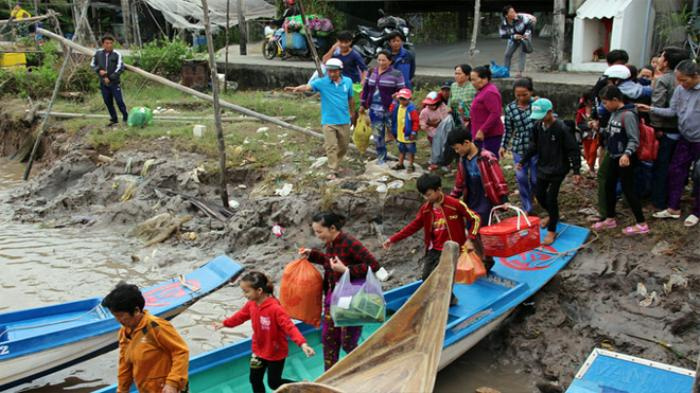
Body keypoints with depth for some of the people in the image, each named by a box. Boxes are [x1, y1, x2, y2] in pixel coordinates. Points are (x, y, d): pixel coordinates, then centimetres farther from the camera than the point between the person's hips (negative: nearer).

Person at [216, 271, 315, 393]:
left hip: (276, 353, -7)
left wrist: (302, 344, -51)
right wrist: (224, 324, 24)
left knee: (274, 383, 7)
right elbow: (240, 316, 12)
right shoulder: (251, 304, -9)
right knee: (255, 380, 17)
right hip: (258, 350, 7)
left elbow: (289, 327, -38)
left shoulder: (275, 308, -33)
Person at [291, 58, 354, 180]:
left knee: (343, 146, 15)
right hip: (328, 121, -3)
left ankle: (336, 164, 38)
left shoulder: (347, 82, -1)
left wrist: (351, 113, 22)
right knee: (331, 146, -7)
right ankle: (333, 171, 3)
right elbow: (308, 87, -25)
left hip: (344, 121, 3)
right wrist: (298, 88, -46)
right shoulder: (322, 82, -9)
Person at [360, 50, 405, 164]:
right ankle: (381, 158, 22)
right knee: (377, 135, 10)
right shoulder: (372, 72, 9)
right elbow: (366, 88, 17)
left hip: (390, 109, -5)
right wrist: (363, 104, 17)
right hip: (375, 109, 5)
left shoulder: (396, 74, -6)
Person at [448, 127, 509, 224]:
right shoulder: (463, 160, 7)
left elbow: (498, 179, -17)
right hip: (470, 203, 7)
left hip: (485, 202, -7)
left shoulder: (486, 158, -16)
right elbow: (459, 183, 18)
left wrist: (503, 200, -19)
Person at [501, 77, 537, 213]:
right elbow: (508, 130, 6)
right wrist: (503, 146, 2)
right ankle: (527, 208, 17)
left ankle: (532, 198, 37)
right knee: (521, 178, 3)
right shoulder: (510, 108, -1)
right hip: (519, 148, 2)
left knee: (535, 178, 6)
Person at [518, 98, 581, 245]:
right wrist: (522, 161, 8)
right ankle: (552, 215, 42)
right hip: (543, 167, 6)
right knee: (539, 194, 13)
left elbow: (572, 150, -16)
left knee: (551, 197, -6)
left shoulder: (562, 128, -21)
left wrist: (576, 171, -17)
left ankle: (551, 231, 8)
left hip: (558, 168, -6)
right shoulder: (538, 126, -4)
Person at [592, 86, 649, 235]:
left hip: (625, 159, -9)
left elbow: (634, 140, -23)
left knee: (628, 189, -3)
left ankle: (641, 224, 7)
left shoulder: (628, 115, -20)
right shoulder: (614, 114, 6)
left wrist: (627, 154, -34)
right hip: (614, 158, 9)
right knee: (609, 186, 15)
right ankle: (610, 219, 30)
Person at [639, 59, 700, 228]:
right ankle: (673, 208, 23)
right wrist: (651, 109, -7)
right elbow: (672, 111, 2)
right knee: (675, 172, 10)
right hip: (685, 139, 6)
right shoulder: (680, 89, -3)